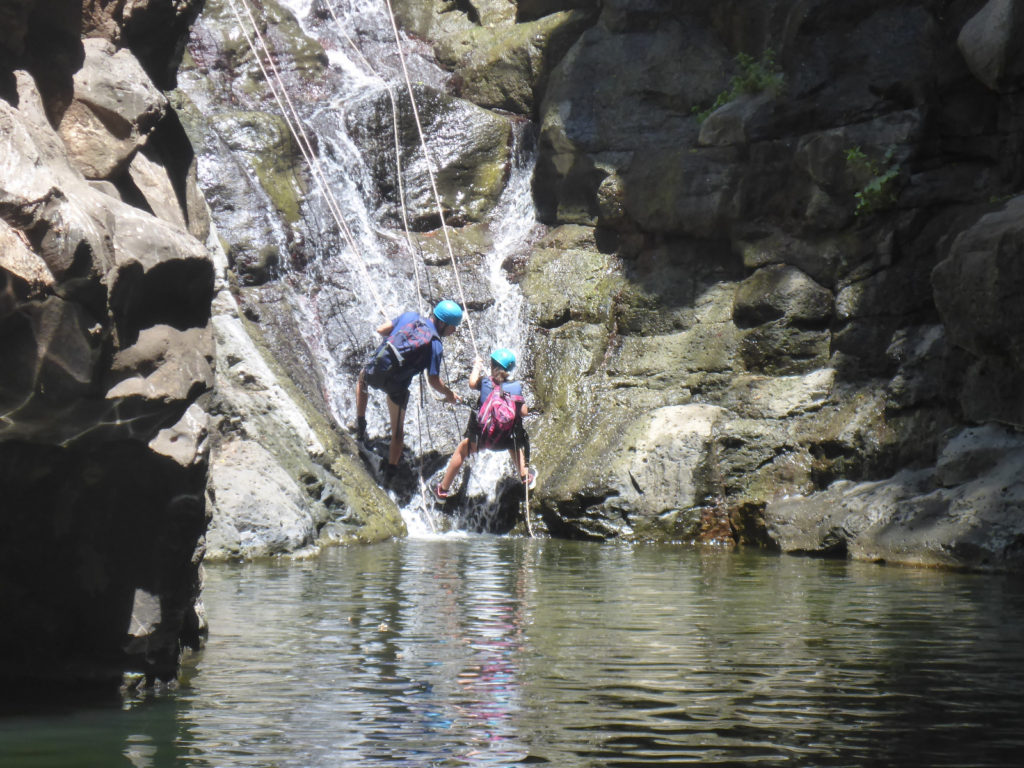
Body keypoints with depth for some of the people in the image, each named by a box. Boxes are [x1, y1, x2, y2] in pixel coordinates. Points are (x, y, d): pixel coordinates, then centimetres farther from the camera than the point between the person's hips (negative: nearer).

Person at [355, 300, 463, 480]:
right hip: (397, 386, -3)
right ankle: (390, 470, 22)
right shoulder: (436, 345, -13)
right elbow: (433, 380, -13)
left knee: (362, 378, 41)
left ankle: (360, 426, 36)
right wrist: (449, 394, 5)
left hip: (375, 372, 3)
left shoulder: (409, 317, -3)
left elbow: (381, 329, 5)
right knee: (398, 428, 20)